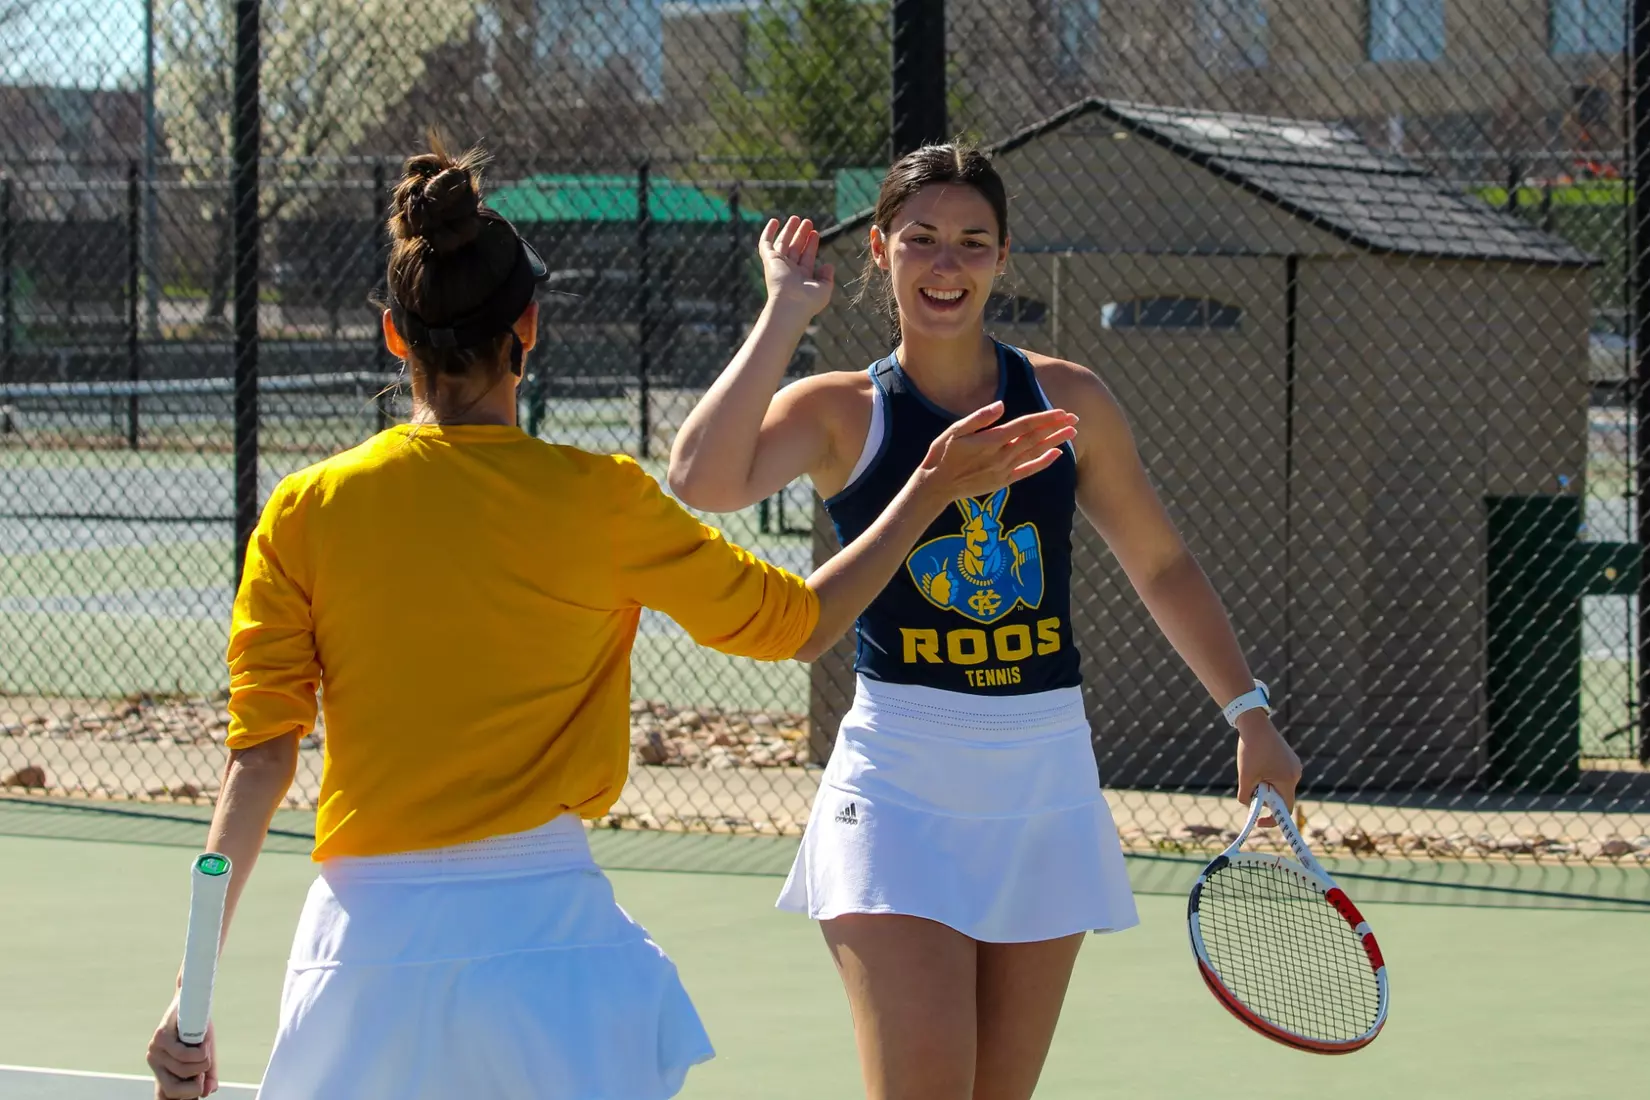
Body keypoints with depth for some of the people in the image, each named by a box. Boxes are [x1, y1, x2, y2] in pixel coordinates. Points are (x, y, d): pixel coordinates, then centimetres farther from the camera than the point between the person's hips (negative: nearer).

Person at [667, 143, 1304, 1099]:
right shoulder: (840, 412, -2)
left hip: (1046, 779, 3)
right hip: (899, 792, -3)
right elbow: (704, 482, -22)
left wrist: (1250, 713, 11)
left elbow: (1162, 565, 16)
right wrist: (788, 311, -15)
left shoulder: (1067, 401, 6)